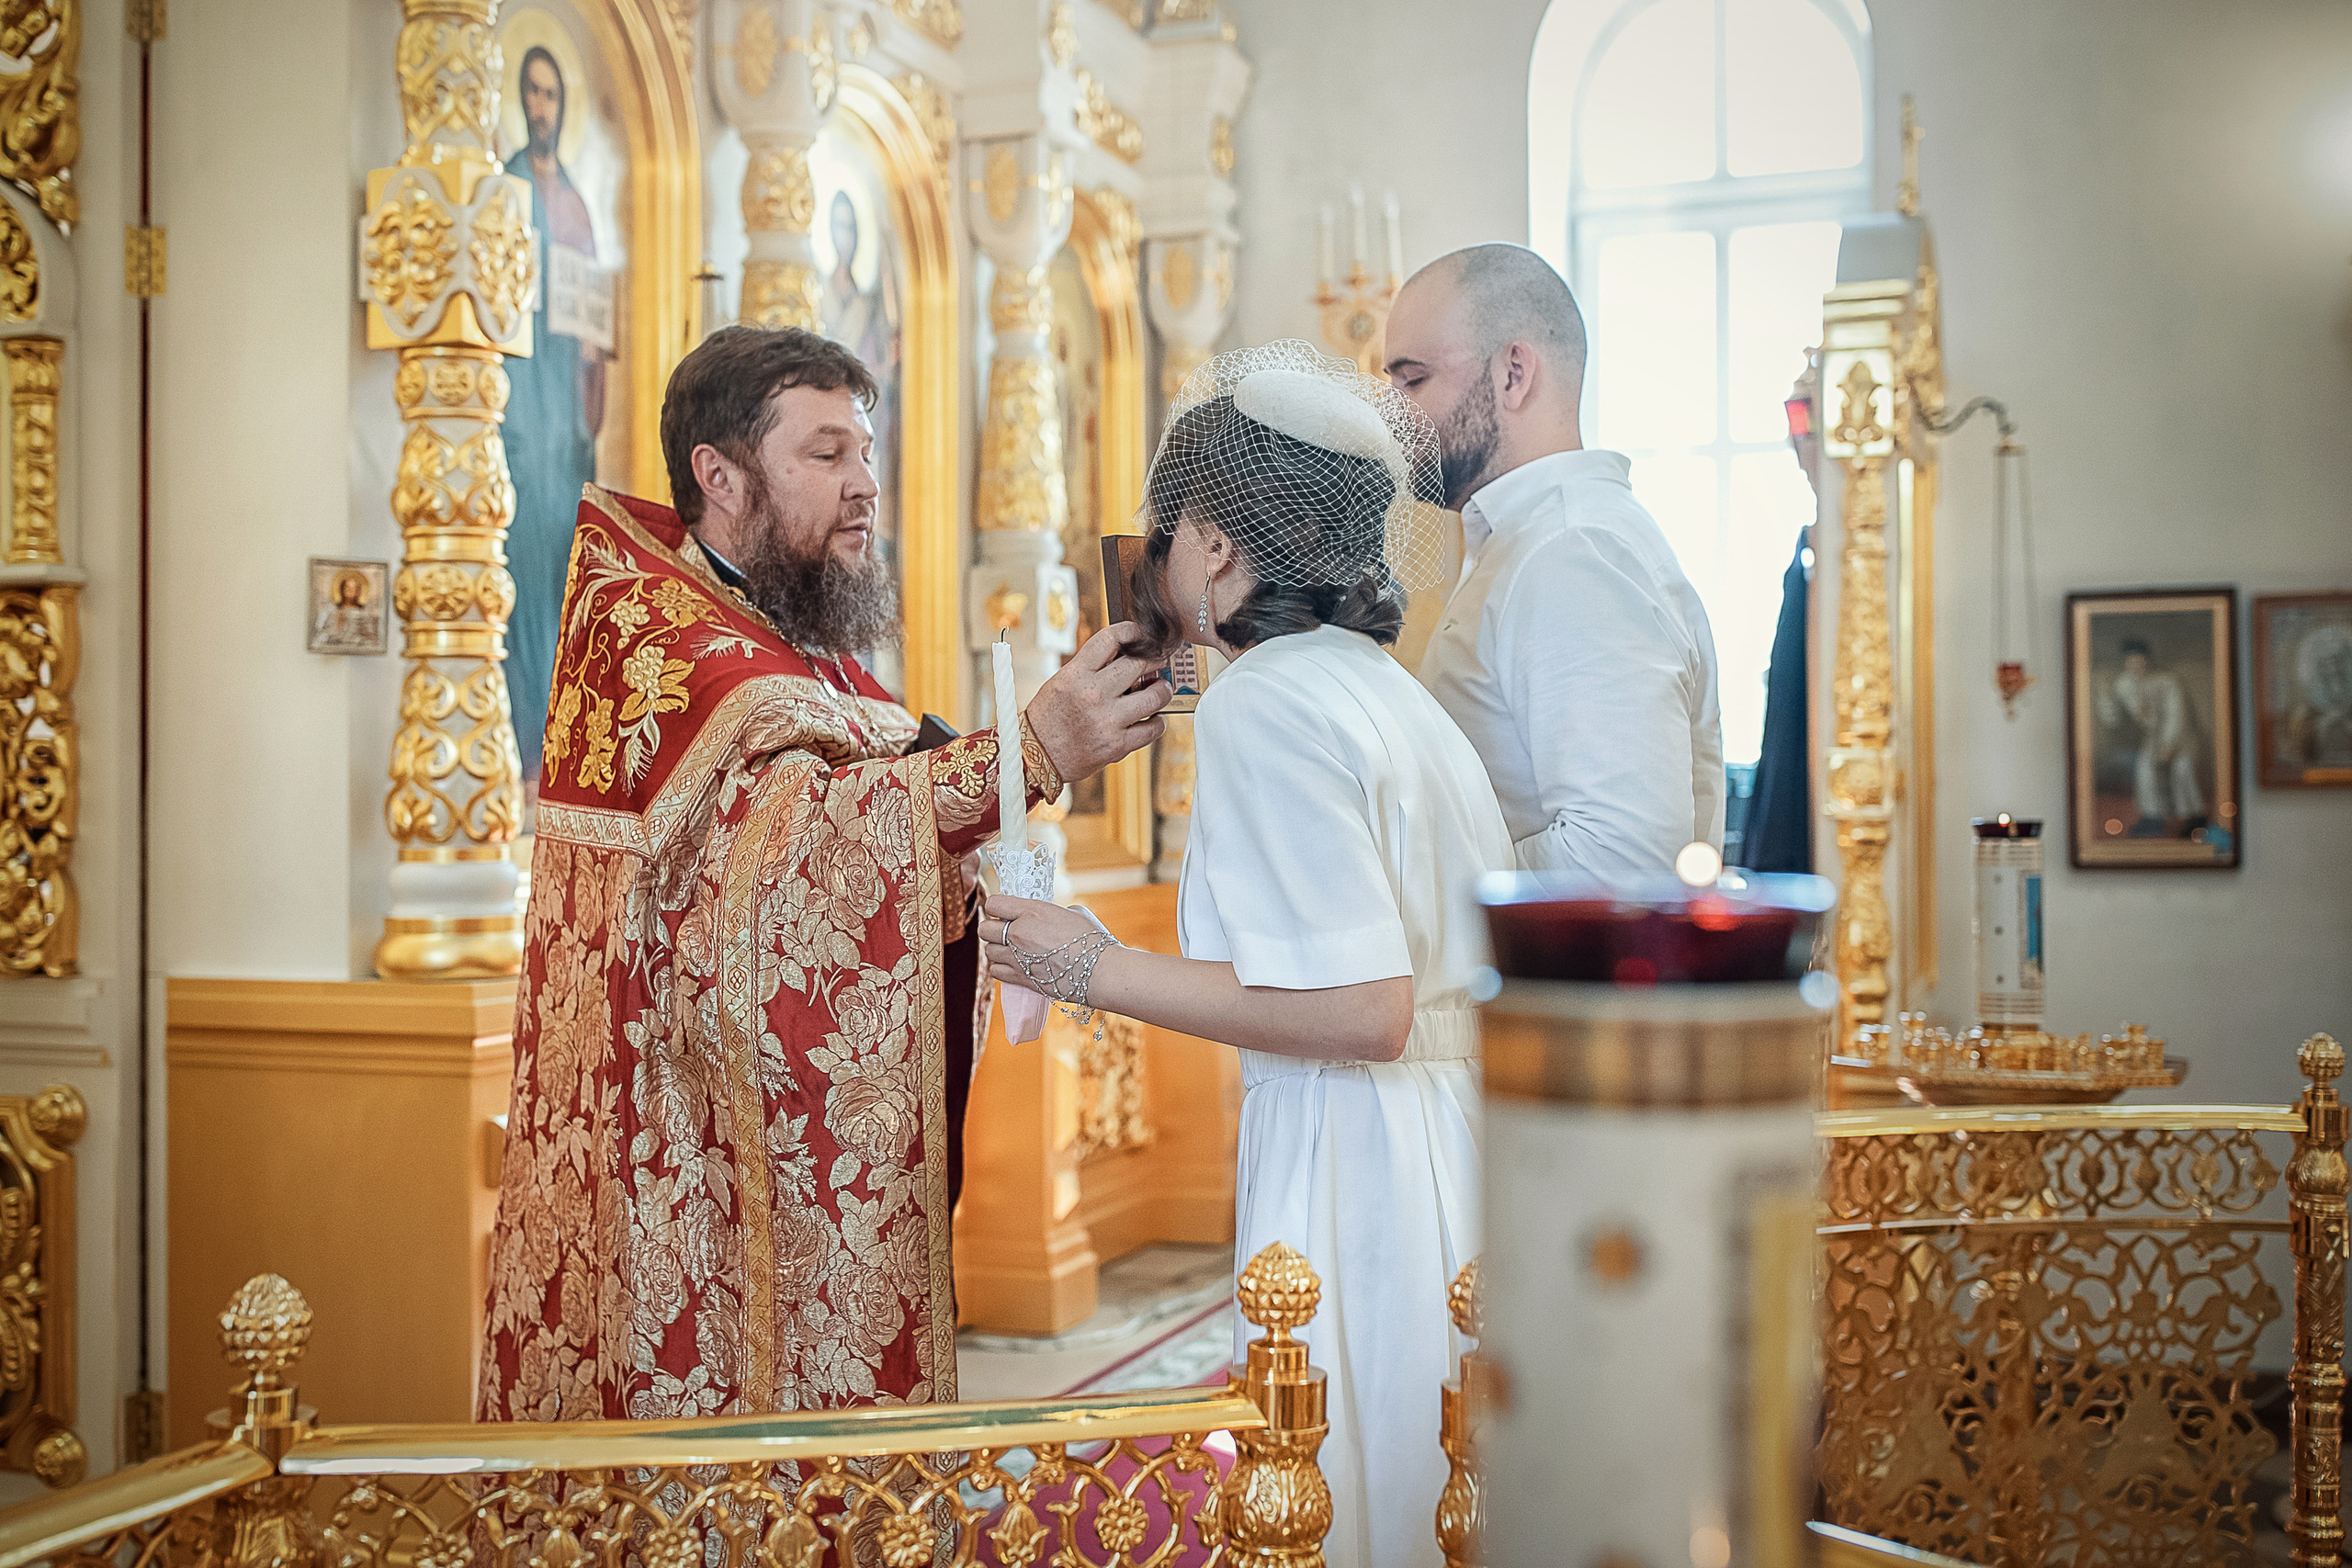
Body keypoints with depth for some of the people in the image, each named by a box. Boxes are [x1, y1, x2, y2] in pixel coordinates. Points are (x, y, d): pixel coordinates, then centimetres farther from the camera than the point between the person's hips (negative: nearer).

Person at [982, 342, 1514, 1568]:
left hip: (1355, 1177, -9)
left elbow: (1362, 1009, -20)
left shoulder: (1262, 699, -13)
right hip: (1450, 1154, 9)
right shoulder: (1377, 682, 15)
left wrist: (1100, 973, -12)